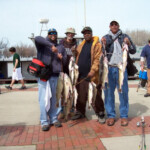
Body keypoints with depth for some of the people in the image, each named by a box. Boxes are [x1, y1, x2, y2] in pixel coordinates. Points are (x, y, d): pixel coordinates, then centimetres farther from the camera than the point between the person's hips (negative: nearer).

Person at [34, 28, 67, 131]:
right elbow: (37, 38, -16)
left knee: (54, 98, 8)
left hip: (56, 76, 4)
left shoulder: (61, 47, 19)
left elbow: (65, 61, 20)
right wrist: (51, 45, -21)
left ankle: (54, 119, 20)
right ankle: (45, 122, 4)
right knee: (43, 99, -4)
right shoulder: (43, 45, 6)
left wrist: (62, 58, -3)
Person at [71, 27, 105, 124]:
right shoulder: (81, 46, 17)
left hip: (92, 76, -6)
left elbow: (98, 59, -13)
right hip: (81, 76, 6)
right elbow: (77, 58, 19)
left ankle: (100, 114, 13)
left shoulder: (97, 45, -3)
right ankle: (80, 112, 27)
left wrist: (93, 70, -24)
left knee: (95, 96, 0)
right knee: (81, 96, 14)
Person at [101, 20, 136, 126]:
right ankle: (111, 115, 12)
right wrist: (103, 43, -19)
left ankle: (124, 116, 10)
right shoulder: (106, 37, 13)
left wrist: (129, 43, -9)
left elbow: (133, 51, 10)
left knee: (123, 92, -1)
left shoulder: (124, 37, 12)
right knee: (108, 92, 1)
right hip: (109, 68, 1)